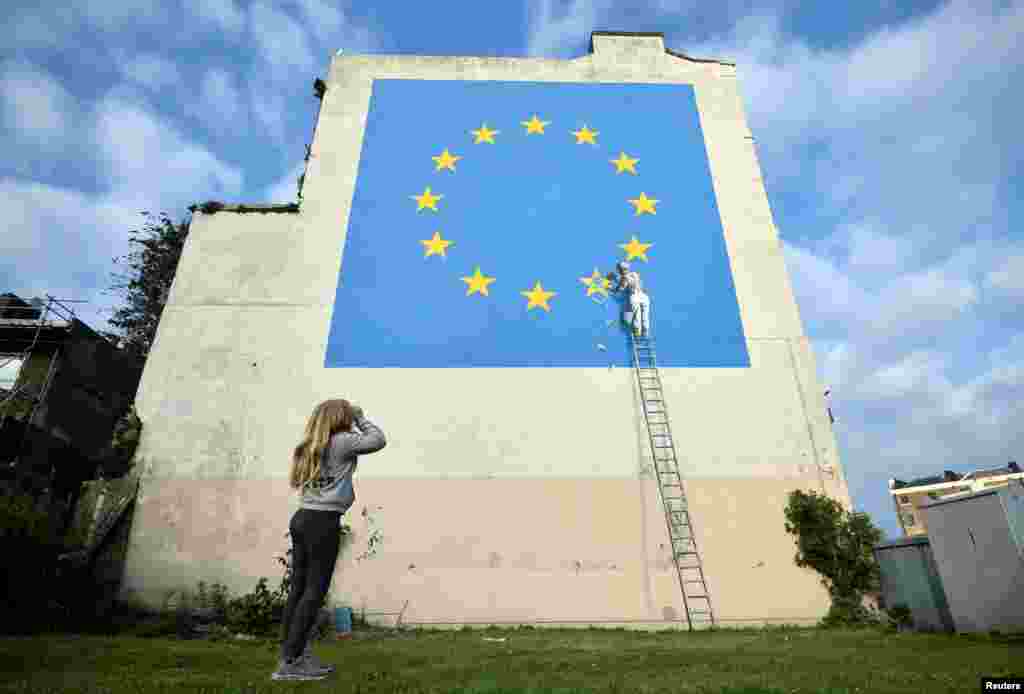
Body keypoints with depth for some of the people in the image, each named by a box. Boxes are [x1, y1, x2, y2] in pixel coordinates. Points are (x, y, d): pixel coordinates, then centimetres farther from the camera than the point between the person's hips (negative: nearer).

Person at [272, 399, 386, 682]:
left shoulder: (310, 446, 15)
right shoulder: (341, 442, -8)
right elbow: (378, 440, -7)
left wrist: (353, 423, 17)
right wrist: (360, 417, 7)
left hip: (303, 518, 9)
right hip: (324, 523, -8)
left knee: (299, 589, 12)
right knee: (314, 592, -1)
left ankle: (294, 655, 21)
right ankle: (290, 662, 3)